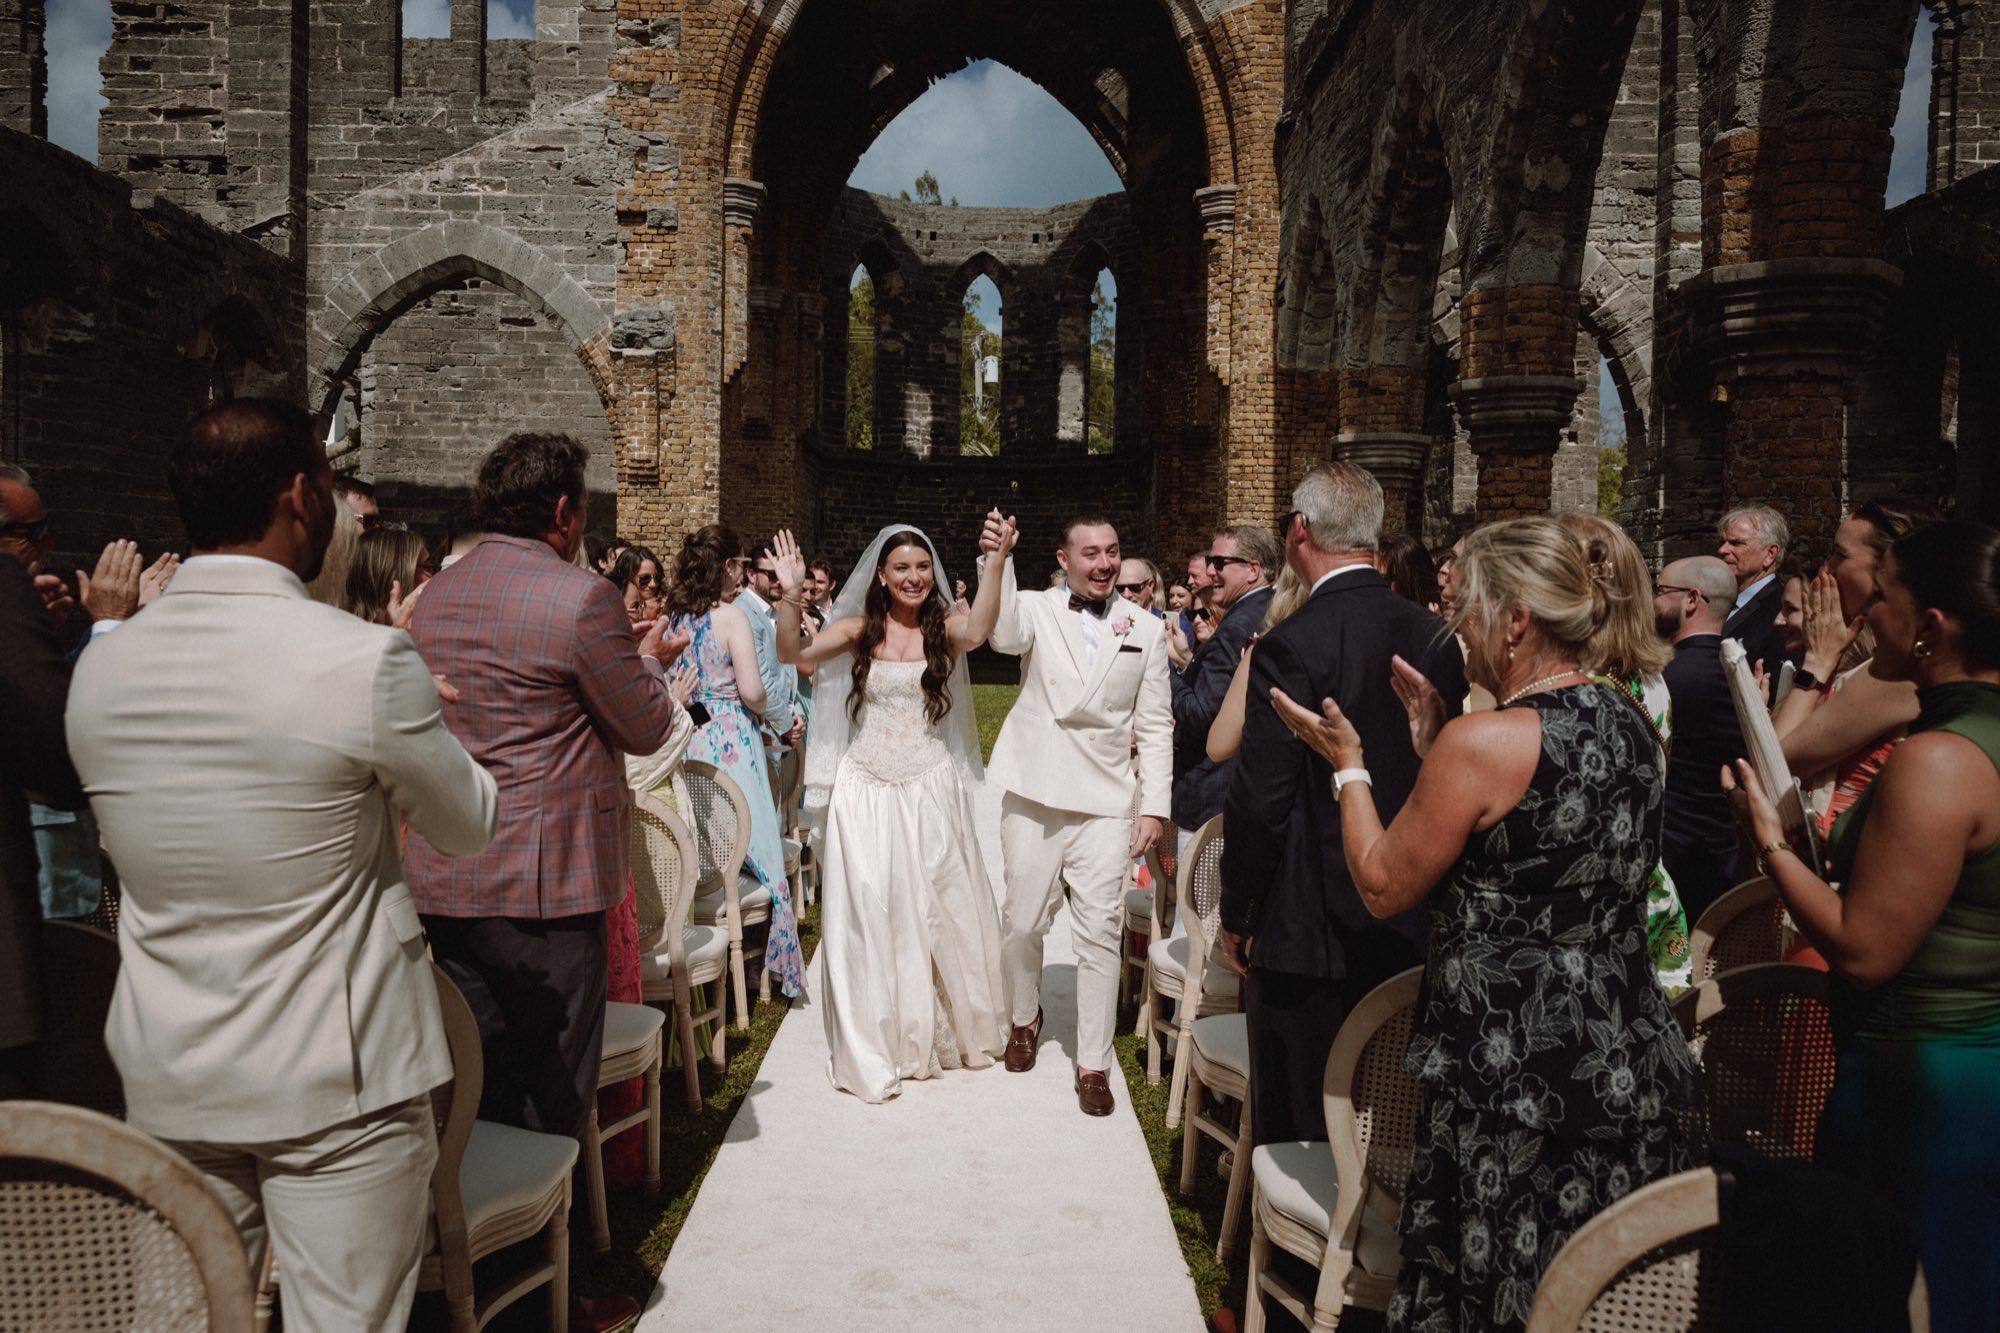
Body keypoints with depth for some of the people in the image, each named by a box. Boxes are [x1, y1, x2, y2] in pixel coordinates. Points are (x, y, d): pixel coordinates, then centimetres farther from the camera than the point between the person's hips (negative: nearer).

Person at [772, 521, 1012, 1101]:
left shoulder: (944, 628, -2)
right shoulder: (858, 630, 1)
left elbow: (978, 631, -24)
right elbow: (792, 653, -10)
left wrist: (996, 563, -37)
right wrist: (790, 597, -26)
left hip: (930, 789, 0)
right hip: (866, 792, 0)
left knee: (939, 908, 9)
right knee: (868, 912, 3)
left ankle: (943, 1029, 31)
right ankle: (873, 1048, 17)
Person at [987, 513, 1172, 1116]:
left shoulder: (1146, 629, 4)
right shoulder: (1036, 610, -1)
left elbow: (1155, 725, 5)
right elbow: (1003, 633, -26)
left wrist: (1155, 805, 0)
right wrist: (998, 561, -39)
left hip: (1106, 803, 0)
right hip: (1034, 795, 0)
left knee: (1099, 934, 1)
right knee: (1022, 922, 12)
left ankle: (1093, 1062, 13)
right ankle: (1025, 1018, 38)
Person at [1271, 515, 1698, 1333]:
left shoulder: (1486, 742, -20)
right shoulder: (1631, 725, 4)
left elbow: (1383, 889, -11)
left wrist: (1349, 765, 1)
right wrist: (1435, 747, 13)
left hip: (1513, 1075, -8)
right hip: (1631, 1072, 8)